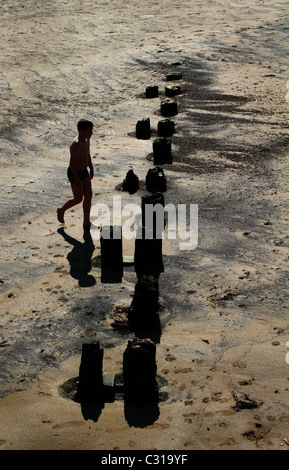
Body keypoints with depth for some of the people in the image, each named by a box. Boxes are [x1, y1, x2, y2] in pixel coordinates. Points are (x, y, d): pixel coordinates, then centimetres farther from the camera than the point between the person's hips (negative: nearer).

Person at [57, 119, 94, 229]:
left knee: (88, 195, 9)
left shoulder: (86, 139, 2)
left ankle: (86, 222, 18)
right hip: (75, 173, -9)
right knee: (78, 199, 1)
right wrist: (77, 180, -25)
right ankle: (61, 210, 28)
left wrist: (91, 168, 22)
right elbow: (73, 163, -27)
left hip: (84, 171, 9)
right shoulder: (76, 144, -27)